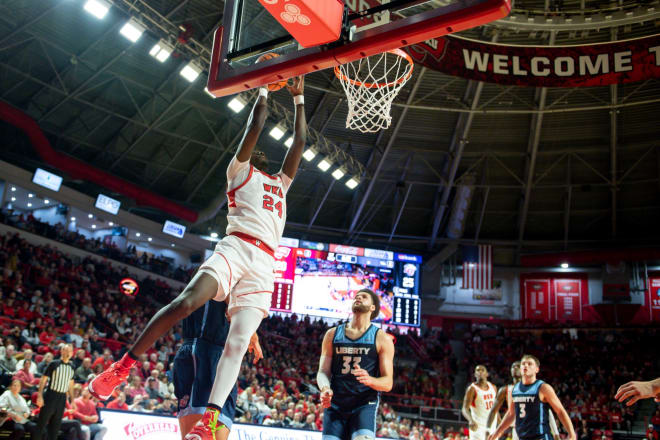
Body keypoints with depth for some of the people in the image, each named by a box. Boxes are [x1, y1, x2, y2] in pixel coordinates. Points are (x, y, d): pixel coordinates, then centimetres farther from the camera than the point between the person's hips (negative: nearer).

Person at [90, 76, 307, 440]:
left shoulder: (281, 183, 34)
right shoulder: (239, 169, 19)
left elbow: (300, 140, 33)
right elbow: (255, 125, 10)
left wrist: (299, 98, 35)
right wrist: (263, 87, 22)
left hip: (264, 264, 5)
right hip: (235, 247, -4)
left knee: (238, 342, -10)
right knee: (187, 301, -27)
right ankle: (122, 367, -13)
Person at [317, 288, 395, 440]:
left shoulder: (382, 339, 3)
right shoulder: (333, 334, 11)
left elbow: (388, 383, 0)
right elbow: (323, 372, 9)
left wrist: (369, 380, -22)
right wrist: (325, 388, -14)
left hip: (365, 405, -2)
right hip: (335, 405, 3)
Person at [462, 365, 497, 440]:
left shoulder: (493, 388, 8)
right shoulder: (472, 389, -11)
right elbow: (465, 409, -20)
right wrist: (471, 420, -38)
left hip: (491, 426, 6)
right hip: (478, 427, -6)